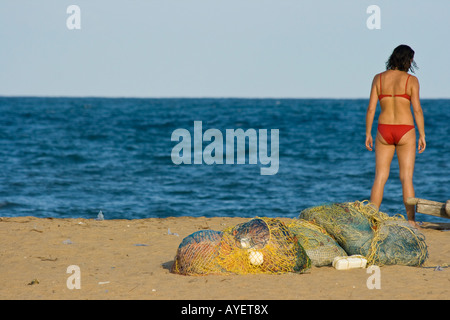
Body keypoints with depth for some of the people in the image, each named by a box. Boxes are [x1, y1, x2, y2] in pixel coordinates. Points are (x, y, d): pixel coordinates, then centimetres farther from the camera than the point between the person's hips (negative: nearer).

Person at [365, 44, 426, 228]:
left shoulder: (379, 78, 3)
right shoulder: (411, 80, -5)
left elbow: (371, 108, 1)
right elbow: (417, 110, -7)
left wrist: (368, 134, 8)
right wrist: (422, 135, 0)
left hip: (384, 130, 2)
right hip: (405, 130, -2)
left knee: (380, 178, 6)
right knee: (407, 178, 2)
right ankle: (411, 221, 1)